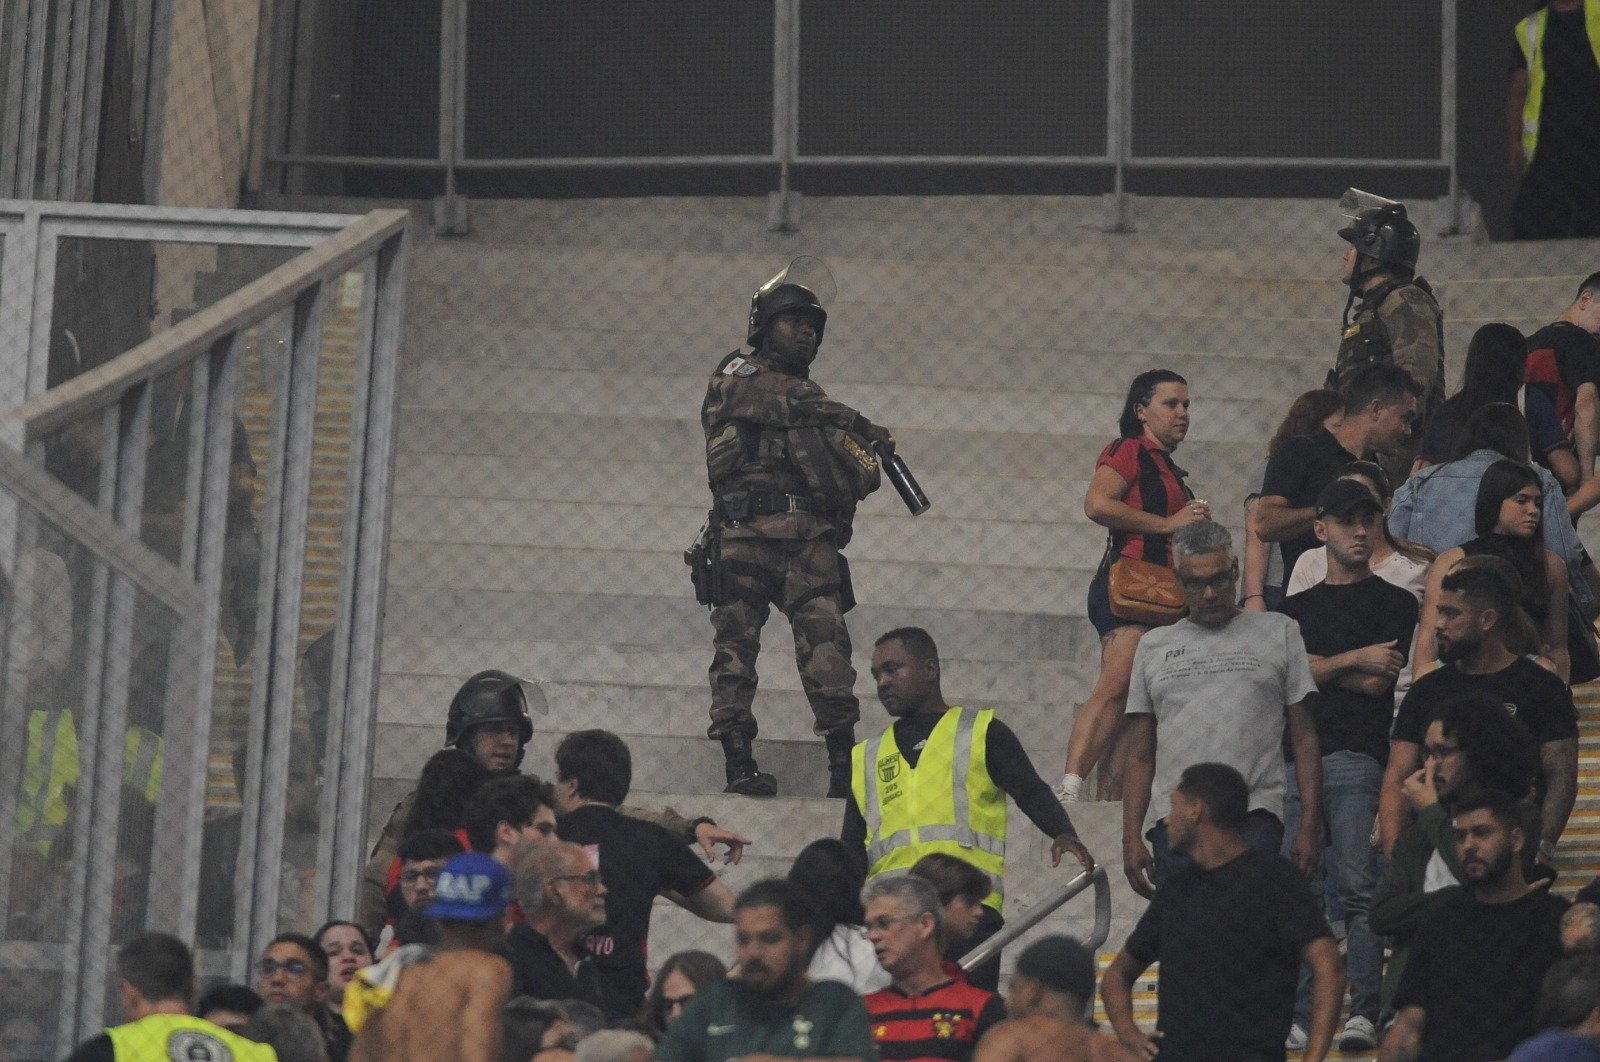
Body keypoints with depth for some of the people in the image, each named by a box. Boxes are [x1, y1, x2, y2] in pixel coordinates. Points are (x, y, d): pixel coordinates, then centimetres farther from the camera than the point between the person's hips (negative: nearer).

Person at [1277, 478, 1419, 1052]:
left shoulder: (1395, 603, 10)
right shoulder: (1296, 607, 22)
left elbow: (1379, 682, -1)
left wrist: (1313, 664, 4)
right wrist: (1353, 659, -1)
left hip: (1357, 760, -4)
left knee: (1357, 886, -11)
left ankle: (1364, 1011, -13)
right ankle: (1301, 1013, -1)